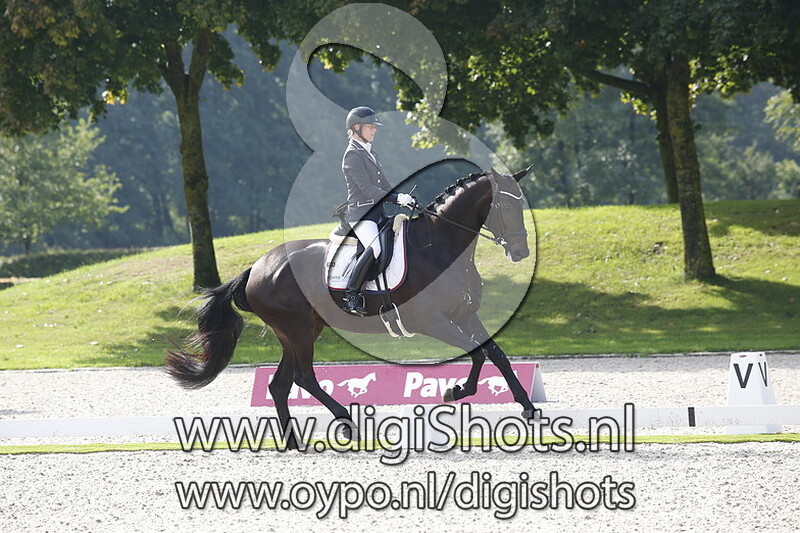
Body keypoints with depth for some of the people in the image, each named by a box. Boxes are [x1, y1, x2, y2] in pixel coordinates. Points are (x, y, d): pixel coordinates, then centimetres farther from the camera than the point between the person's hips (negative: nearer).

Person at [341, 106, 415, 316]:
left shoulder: (369, 152, 19)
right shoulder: (353, 154, -10)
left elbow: (383, 184, 24)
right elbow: (366, 188, -19)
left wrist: (402, 197, 12)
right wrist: (396, 199, -21)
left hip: (376, 212, 10)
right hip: (360, 213, -10)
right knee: (375, 247, -31)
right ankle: (350, 296, -28)